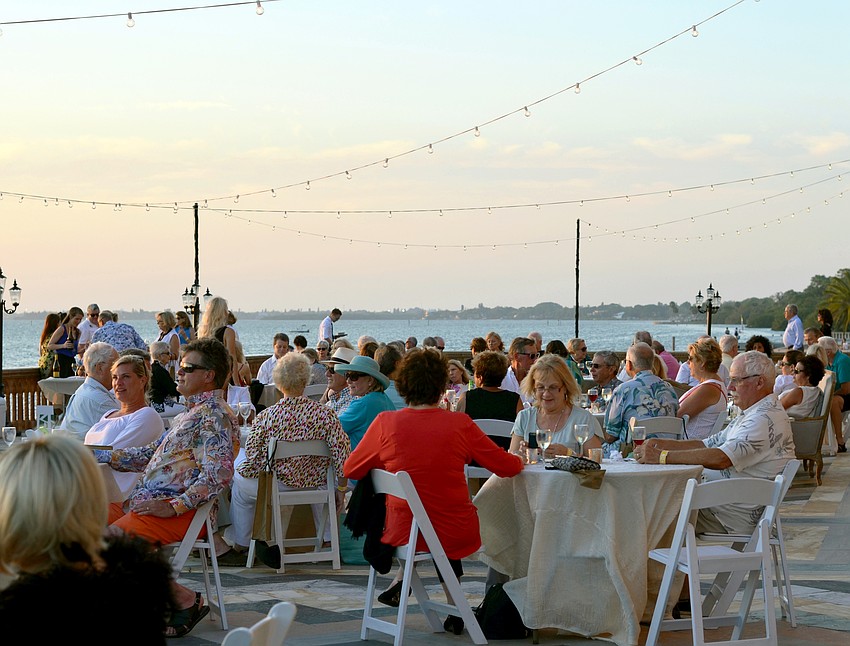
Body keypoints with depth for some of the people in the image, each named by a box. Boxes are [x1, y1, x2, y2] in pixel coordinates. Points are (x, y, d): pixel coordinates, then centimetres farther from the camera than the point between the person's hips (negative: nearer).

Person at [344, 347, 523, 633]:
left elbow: (351, 470, 4)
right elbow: (509, 467, -1)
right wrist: (519, 460, 23)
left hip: (402, 531, 2)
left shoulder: (386, 423, -9)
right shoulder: (461, 424, -10)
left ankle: (402, 580, 28)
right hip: (455, 534, -1)